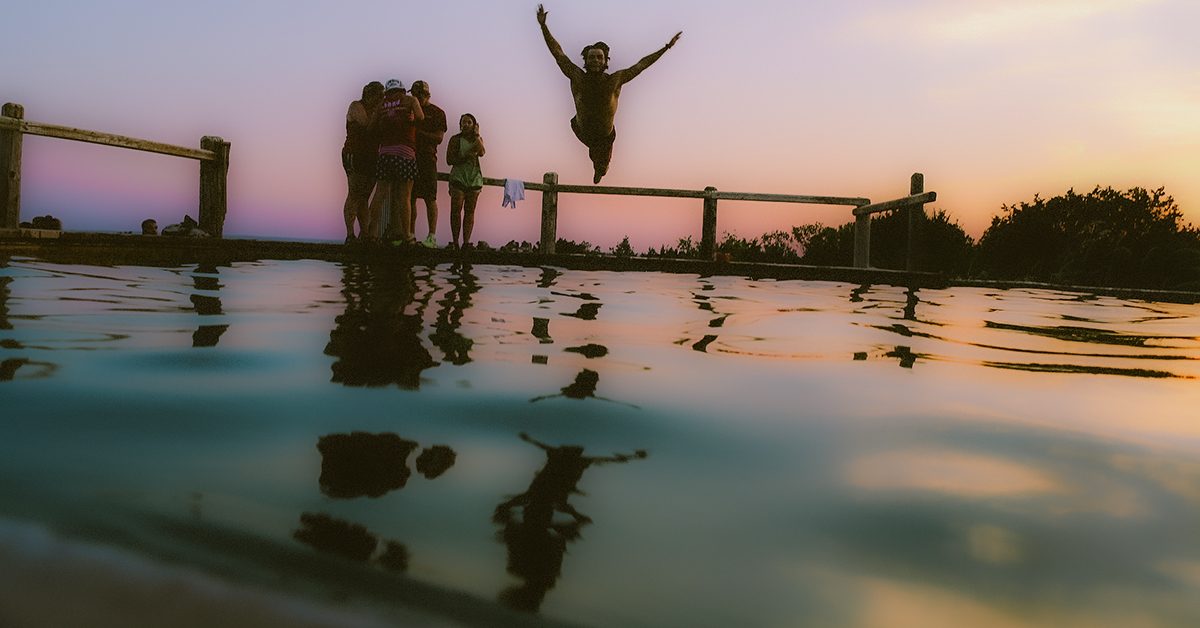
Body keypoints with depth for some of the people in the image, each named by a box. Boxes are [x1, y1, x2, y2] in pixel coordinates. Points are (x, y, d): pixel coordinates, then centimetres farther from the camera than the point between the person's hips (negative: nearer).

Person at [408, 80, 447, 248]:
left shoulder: (437, 113, 5)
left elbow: (439, 138, -4)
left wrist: (419, 132, -13)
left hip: (427, 159, -5)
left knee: (430, 198, -8)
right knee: (410, 198, 3)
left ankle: (432, 237, -10)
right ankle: (411, 235, 6)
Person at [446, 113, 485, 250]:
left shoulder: (478, 139, 11)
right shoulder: (455, 139, 5)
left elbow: (481, 152, -10)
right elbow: (449, 159, -2)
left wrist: (476, 134, -9)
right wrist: (465, 157, -13)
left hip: (474, 178, 2)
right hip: (458, 177, -2)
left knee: (470, 211, 0)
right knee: (456, 210, -7)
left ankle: (466, 241, 1)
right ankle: (455, 242, -4)